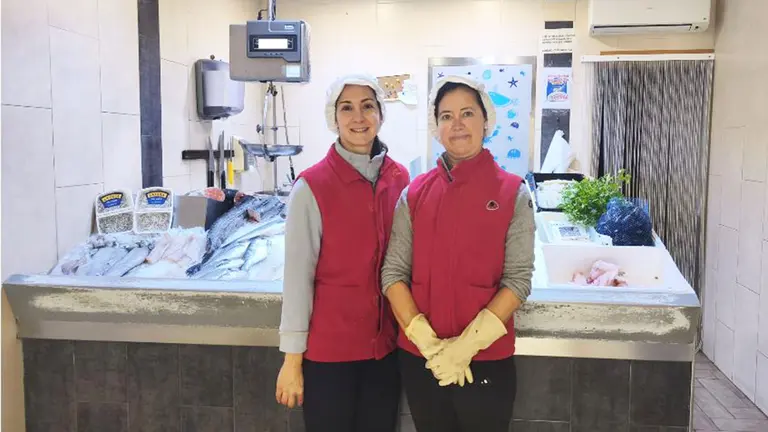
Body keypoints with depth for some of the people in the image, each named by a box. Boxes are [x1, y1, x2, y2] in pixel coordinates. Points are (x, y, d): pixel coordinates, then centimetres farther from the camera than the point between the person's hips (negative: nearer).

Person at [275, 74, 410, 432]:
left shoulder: (400, 179, 1)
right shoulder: (312, 186, -13)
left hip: (387, 345, 4)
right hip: (328, 348, -4)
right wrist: (292, 358, -9)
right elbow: (298, 275, -11)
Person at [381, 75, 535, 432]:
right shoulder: (414, 194, 1)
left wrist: (467, 344, -15)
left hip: (486, 359, -2)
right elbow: (393, 272, -2)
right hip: (418, 357, 2)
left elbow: (518, 279, -8)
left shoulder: (513, 194, -4)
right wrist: (427, 342, -13)